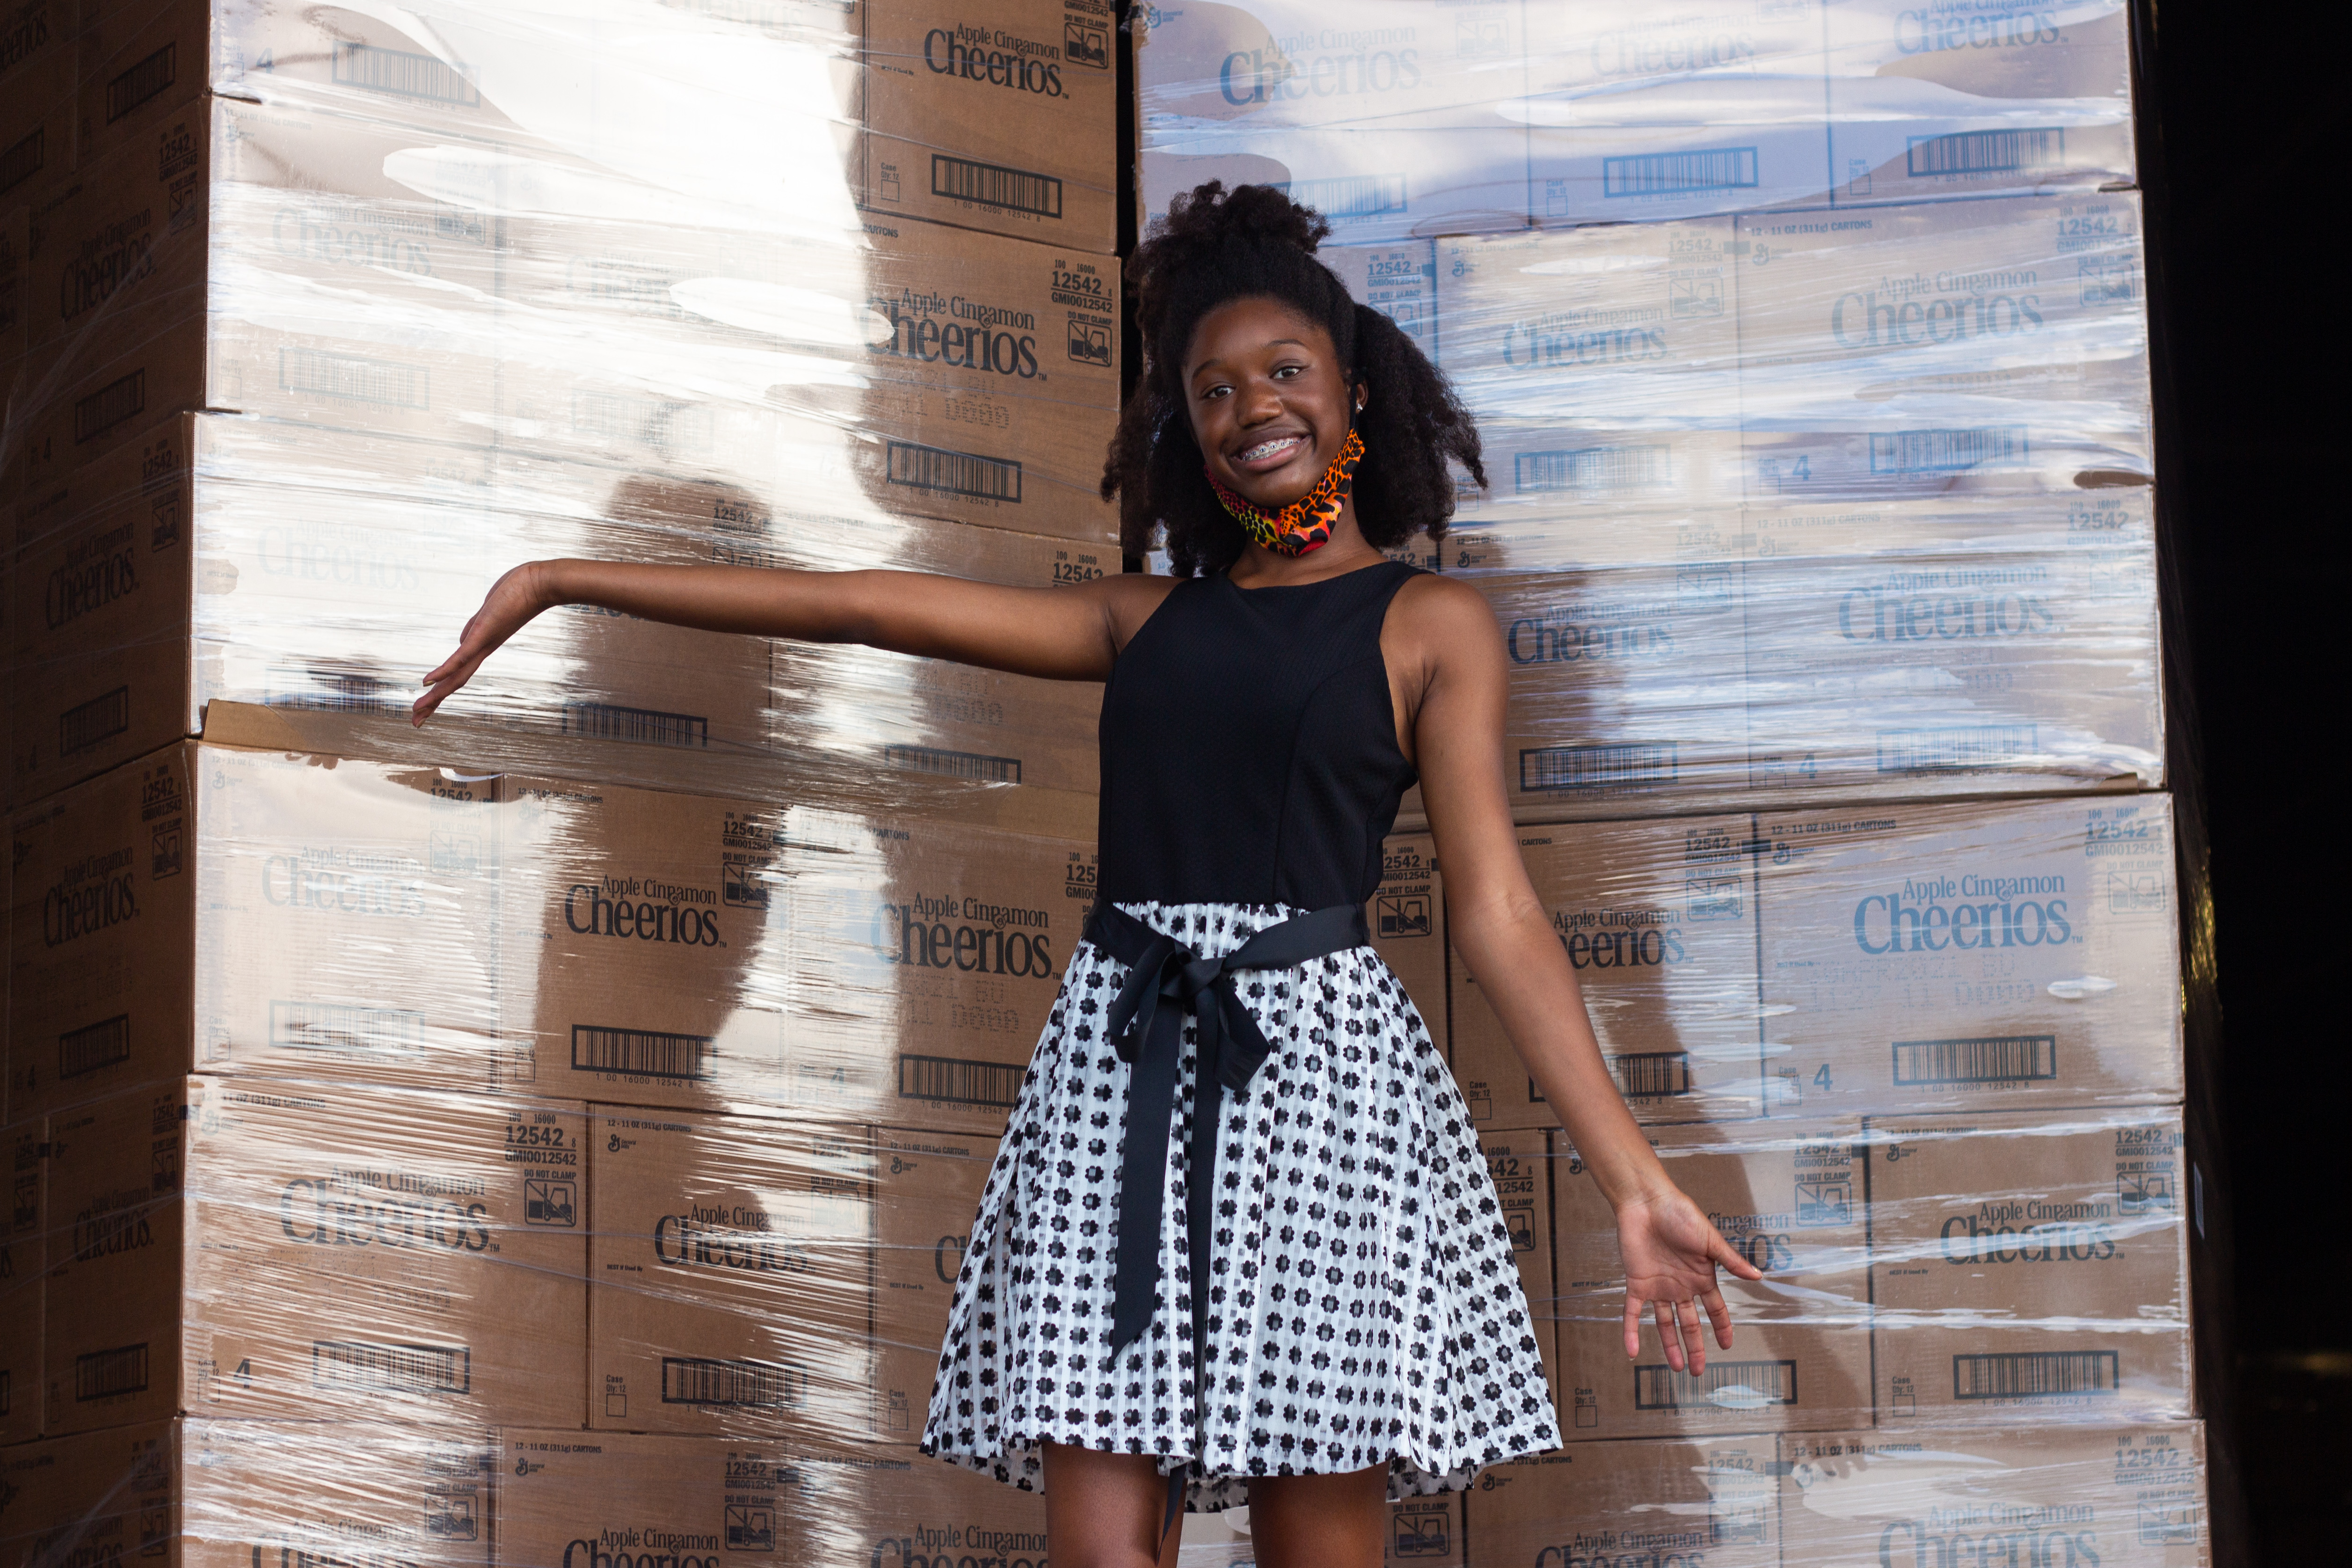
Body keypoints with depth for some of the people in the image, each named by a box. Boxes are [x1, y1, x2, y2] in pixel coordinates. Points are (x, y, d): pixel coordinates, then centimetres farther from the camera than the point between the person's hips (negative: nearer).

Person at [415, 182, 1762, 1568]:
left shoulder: (1431, 625, 9)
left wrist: (1635, 1180, -6)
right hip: (1120, 1073, 3)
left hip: (1315, 1060, -3)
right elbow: (862, 607, 18)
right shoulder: (1153, 621, 19)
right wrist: (567, 582, 16)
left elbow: (1498, 914, 3)